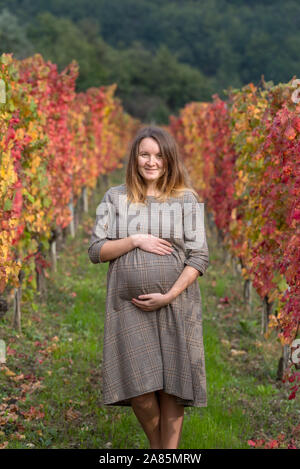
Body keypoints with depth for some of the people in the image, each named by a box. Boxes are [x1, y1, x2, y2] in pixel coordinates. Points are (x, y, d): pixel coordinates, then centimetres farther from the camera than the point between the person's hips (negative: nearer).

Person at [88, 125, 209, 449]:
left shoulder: (187, 199, 4)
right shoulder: (116, 197, 8)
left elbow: (199, 258, 0)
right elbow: (96, 251, 5)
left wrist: (168, 296, -11)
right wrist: (135, 241, -10)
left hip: (175, 306, 0)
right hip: (129, 307, 1)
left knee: (171, 388, 1)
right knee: (140, 391, -3)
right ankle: (155, 445, 24)